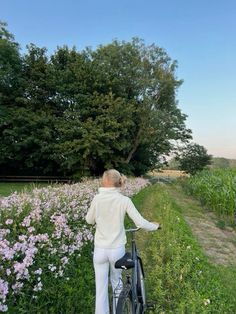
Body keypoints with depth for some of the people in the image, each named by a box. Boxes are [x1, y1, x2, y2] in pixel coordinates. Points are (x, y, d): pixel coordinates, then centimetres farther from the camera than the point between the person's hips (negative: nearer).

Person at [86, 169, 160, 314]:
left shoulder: (97, 198, -11)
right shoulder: (124, 200, -13)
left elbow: (89, 220, 3)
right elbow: (140, 223, -13)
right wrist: (155, 226, 7)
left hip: (100, 250, -1)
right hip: (117, 249, 1)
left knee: (101, 287, 14)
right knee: (116, 281, 27)